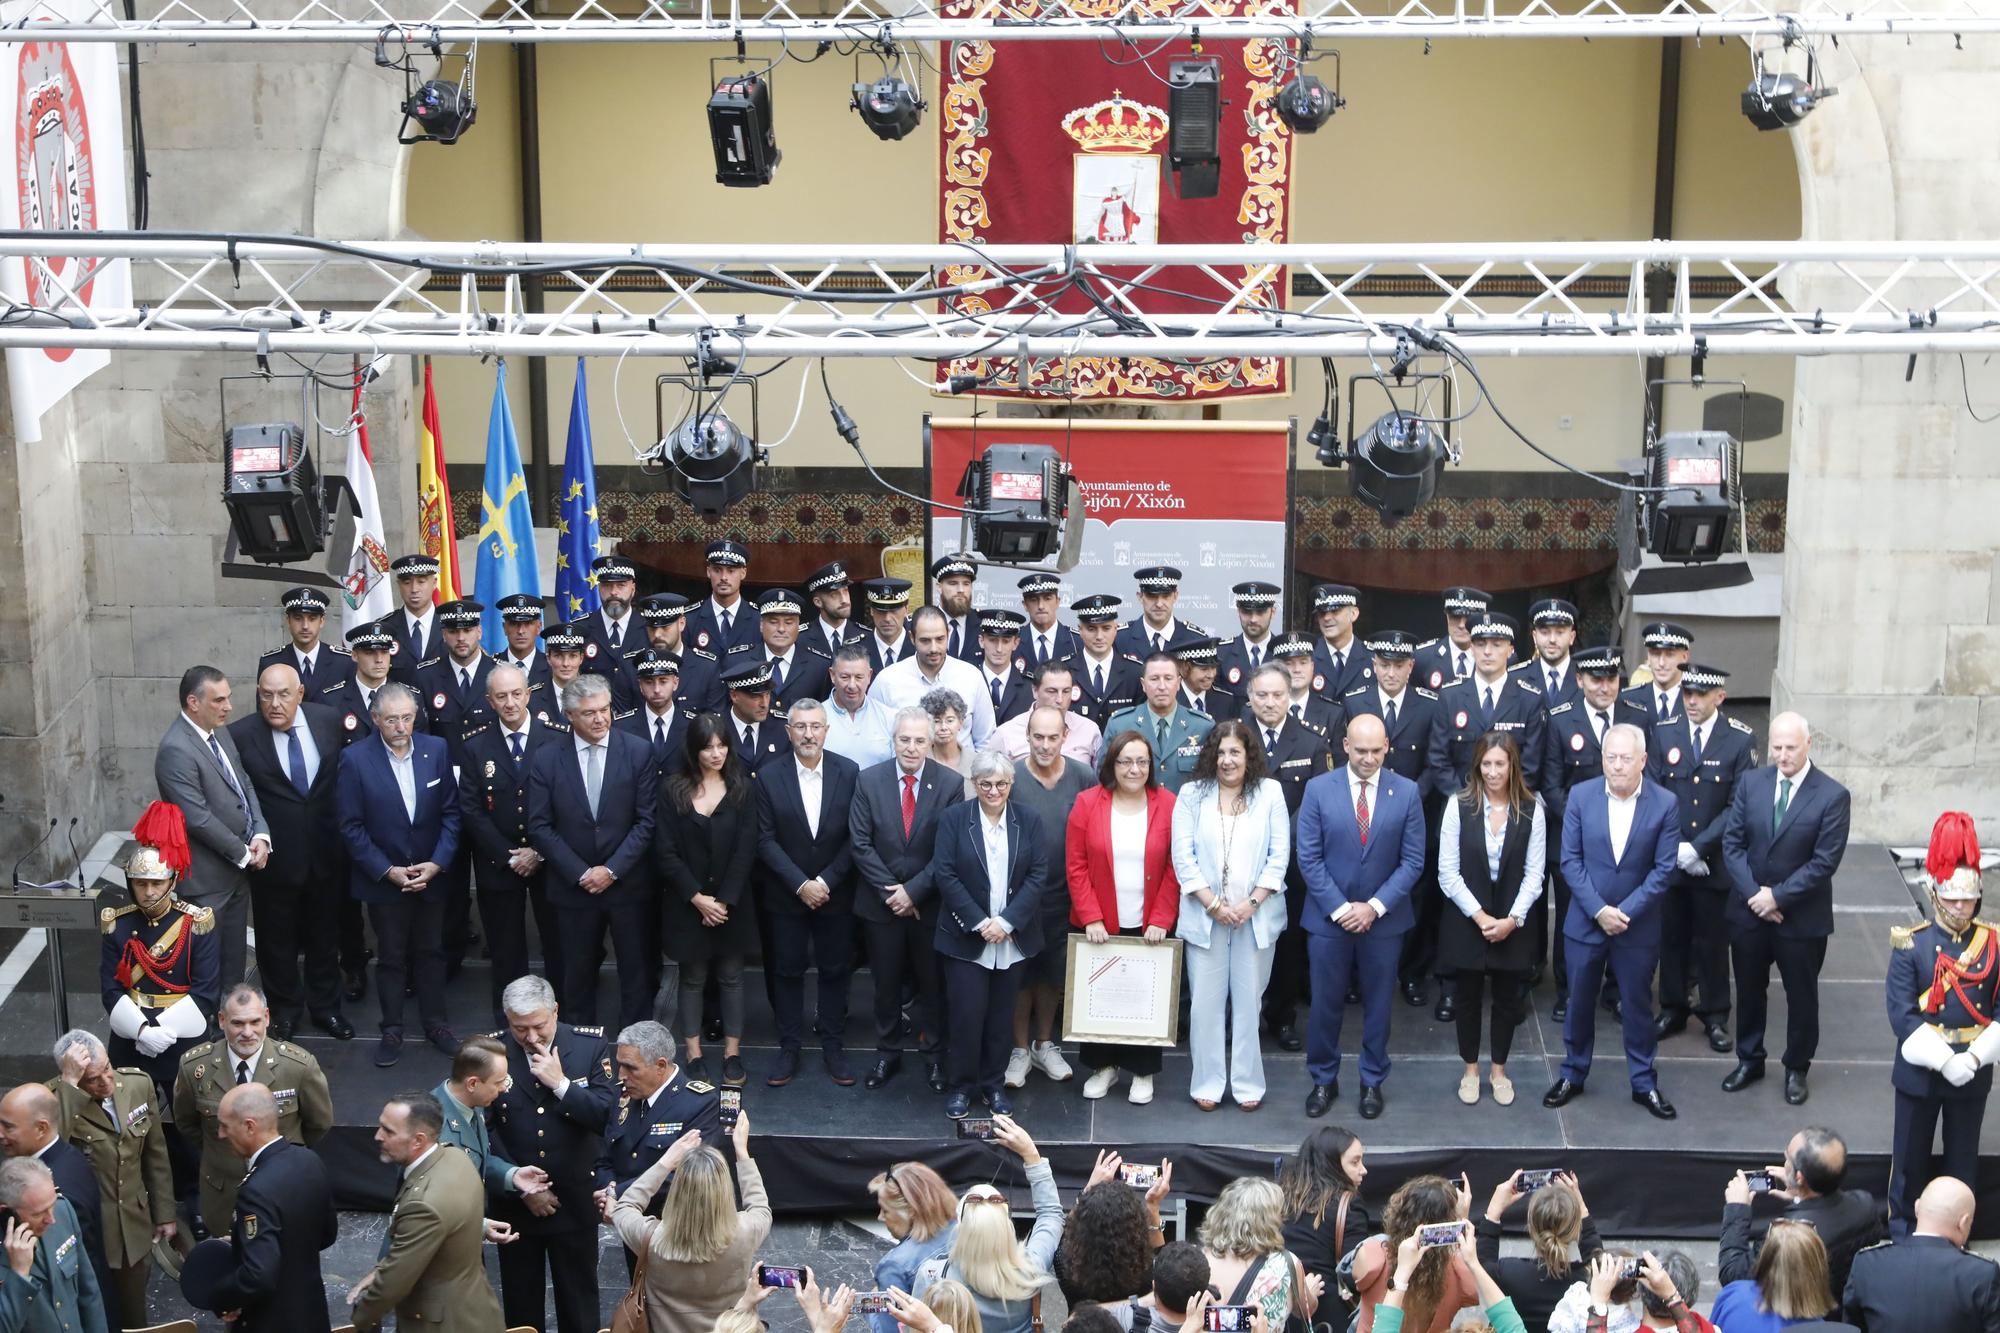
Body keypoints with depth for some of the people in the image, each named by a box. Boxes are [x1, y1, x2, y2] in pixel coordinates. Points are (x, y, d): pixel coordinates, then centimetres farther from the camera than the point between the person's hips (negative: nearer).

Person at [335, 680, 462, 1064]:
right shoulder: (355, 758, -12)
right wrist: (387, 871, -13)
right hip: (383, 878, -2)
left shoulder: (436, 750, -4)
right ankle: (392, 1030, 23)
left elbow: (450, 813, 0)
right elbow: (351, 827, -9)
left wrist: (437, 863, -10)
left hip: (431, 874, 2)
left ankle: (435, 1022, 28)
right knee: (391, 957, 9)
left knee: (431, 952, 13)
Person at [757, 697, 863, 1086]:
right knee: (787, 971, 8)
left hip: (835, 893, 0)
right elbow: (766, 840, -7)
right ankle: (789, 1048, 18)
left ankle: (833, 1047, 19)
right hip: (786, 895, 0)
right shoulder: (769, 777, -5)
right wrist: (800, 884, -15)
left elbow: (855, 836, -5)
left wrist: (826, 881, -13)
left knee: (835, 970, 8)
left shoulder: (849, 773, -5)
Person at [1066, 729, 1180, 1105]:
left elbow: (1175, 869, -3)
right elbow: (1076, 866, -4)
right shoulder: (1087, 803, -3)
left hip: (1150, 928, 0)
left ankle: (1142, 1071, 21)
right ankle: (1103, 1066, 25)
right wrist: (1091, 918, -11)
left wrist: (1161, 920, -9)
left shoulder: (1167, 805, -3)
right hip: (1100, 926, 0)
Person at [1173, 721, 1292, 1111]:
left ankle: (1247, 1083, 16)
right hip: (1205, 915, 0)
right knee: (1206, 1001, 3)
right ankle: (1207, 1083, 13)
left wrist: (1251, 903, -9)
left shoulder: (1270, 793, 3)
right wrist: (1213, 904, -9)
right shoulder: (1192, 794, 3)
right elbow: (1183, 855, -2)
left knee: (1248, 999, 5)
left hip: (1256, 915, 0)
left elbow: (1280, 854, 0)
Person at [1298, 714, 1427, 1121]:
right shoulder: (1318, 789, -6)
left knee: (1378, 1004, 12)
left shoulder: (1407, 792, -4)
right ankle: (1323, 1080, 25)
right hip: (1329, 916, 0)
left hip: (1384, 918, 1)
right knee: (1325, 1004, 8)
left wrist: (1374, 906, -13)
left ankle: (1372, 1082, 27)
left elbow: (1412, 861, -4)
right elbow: (1309, 858, -6)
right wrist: (1340, 908, -13)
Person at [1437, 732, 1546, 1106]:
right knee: (1468, 997, 12)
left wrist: (1512, 919, -14)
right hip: (1467, 920, 0)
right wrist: (1479, 916, -14)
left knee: (1508, 998, 11)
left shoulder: (1531, 809, -5)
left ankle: (1500, 1069, 29)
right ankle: (1470, 1069, 28)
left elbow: (1534, 873, -5)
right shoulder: (1459, 805, -8)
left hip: (1513, 924, 1)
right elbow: (1447, 872, -8)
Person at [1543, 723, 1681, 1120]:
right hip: (1585, 921, 1)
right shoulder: (1580, 796, -6)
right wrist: (1598, 909, -14)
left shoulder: (1665, 803, -9)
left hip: (1638, 925, -1)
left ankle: (1644, 1083, 24)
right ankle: (1572, 1075, 28)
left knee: (1638, 1005, 11)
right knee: (1580, 1002, 13)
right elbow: (1570, 860, -5)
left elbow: (1663, 869, -8)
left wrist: (1626, 912, -15)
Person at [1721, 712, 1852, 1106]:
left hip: (1802, 917, -3)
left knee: (1802, 996, 12)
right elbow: (1732, 844, -2)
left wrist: (1777, 896, -17)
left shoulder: (1832, 796, -14)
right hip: (1748, 911, 3)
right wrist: (1754, 894, -14)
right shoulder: (1751, 784, -2)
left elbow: (1825, 862, -16)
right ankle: (1749, 1060, 35)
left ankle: (1796, 1069, 30)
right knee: (1749, 990, 17)